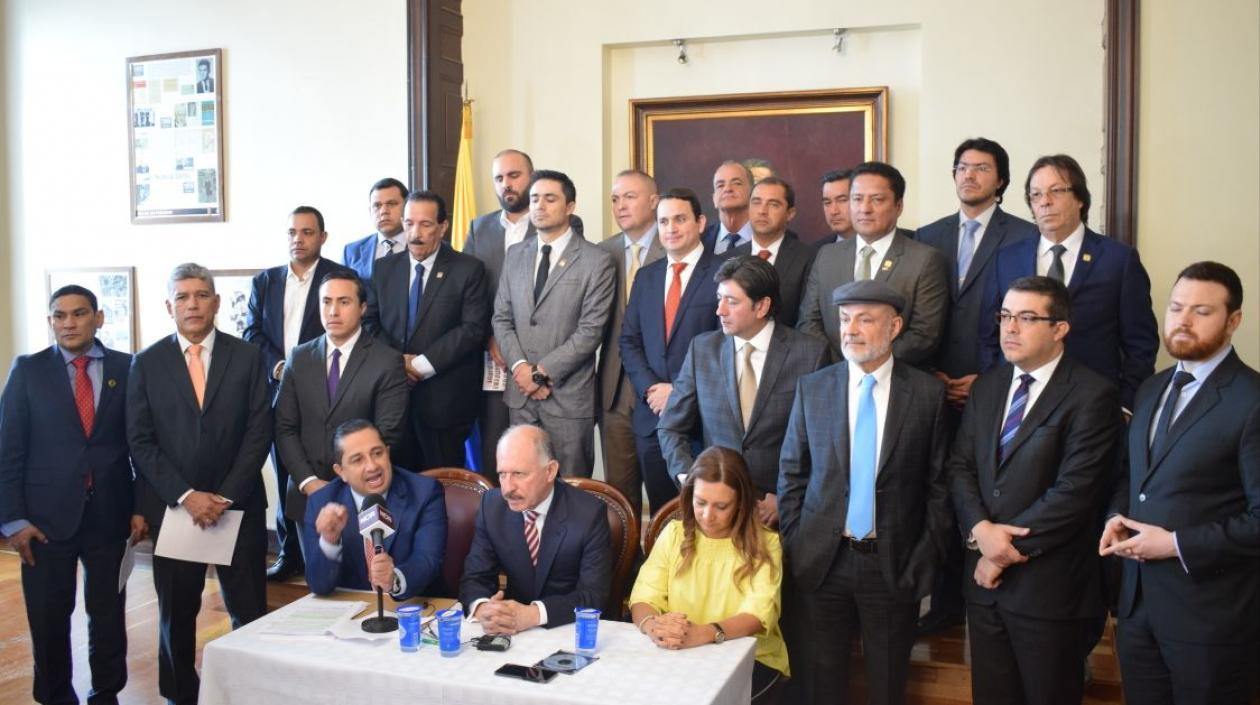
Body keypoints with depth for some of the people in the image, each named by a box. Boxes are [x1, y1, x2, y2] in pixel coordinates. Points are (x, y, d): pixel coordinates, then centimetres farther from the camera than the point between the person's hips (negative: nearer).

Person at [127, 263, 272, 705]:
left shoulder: (247, 357, 3)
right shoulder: (147, 363, 4)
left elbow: (259, 432, -2)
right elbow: (140, 441, -1)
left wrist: (226, 496, -9)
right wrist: (185, 495, -10)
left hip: (238, 504, 0)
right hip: (172, 506, 1)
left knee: (249, 609, 1)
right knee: (176, 611, 10)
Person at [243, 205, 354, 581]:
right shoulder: (264, 281, 14)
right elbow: (252, 334, 9)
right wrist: (278, 367, -7)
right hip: (278, 392, 4)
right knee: (285, 476, 8)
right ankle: (289, 554, 17)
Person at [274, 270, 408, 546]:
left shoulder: (387, 362, -7)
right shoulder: (299, 358, 6)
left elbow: (387, 436, -10)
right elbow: (285, 428, 4)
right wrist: (308, 481, -7)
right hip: (307, 495, 4)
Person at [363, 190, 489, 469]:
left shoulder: (468, 269, -3)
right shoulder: (384, 268, 11)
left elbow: (472, 328, -11)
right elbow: (370, 321, 10)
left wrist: (423, 364, -14)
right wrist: (395, 361, -7)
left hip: (445, 397, -3)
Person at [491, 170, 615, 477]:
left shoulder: (597, 261, -4)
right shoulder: (515, 255, 13)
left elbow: (590, 330, -10)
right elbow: (501, 318, 10)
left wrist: (543, 371, -12)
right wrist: (520, 367, -6)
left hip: (569, 396, -4)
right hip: (520, 393, 4)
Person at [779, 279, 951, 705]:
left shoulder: (928, 393, -5)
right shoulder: (812, 388, -1)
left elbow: (937, 482, -1)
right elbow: (791, 473, 4)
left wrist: (927, 555, -4)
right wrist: (793, 544, 0)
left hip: (896, 562, -1)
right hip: (823, 558, 1)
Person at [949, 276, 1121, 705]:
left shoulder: (1092, 395, -11)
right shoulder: (986, 387, 11)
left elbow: (1073, 491, -18)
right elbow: (960, 466, 6)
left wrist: (1008, 548, -14)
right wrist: (979, 530, -12)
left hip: (1048, 585, -5)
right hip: (984, 577, 6)